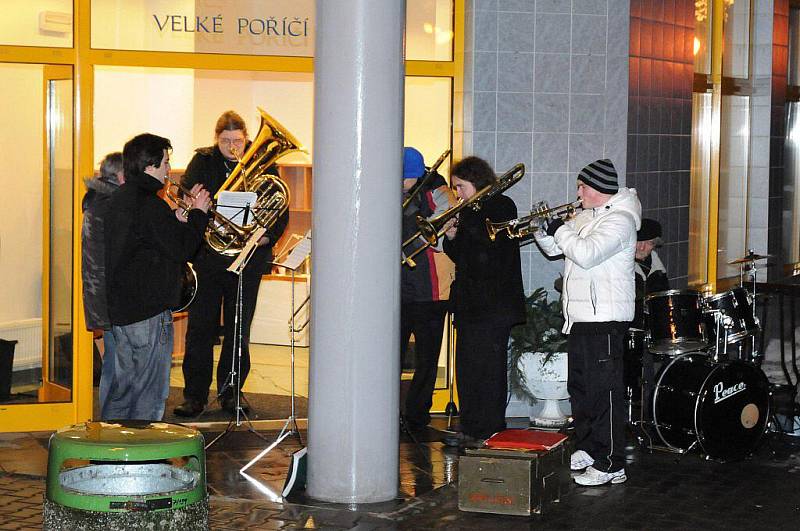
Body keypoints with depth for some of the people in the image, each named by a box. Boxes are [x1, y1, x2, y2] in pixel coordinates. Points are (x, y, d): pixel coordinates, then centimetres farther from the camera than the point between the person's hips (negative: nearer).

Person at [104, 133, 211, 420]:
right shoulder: (150, 205, -18)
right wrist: (198, 213, -6)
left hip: (121, 308, 9)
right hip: (150, 311, -9)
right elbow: (180, 250, -16)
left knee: (123, 387, 18)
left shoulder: (120, 199, 12)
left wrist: (180, 215, 9)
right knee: (150, 395, -1)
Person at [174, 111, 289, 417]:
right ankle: (194, 396, 8)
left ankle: (230, 394, 18)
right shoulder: (203, 163, 2)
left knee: (238, 331, 8)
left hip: (248, 262, 1)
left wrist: (268, 236, -16)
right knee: (200, 328, 2)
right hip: (207, 259, 0)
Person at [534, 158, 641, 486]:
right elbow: (555, 249, 20)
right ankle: (587, 450, 29)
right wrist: (543, 228, 1)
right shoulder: (586, 217, 16)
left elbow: (585, 254, -26)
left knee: (605, 391, -9)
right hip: (580, 317, 10)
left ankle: (611, 465, -8)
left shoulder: (619, 220, -14)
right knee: (580, 387, 17)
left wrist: (560, 230, -13)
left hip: (605, 321, -10)